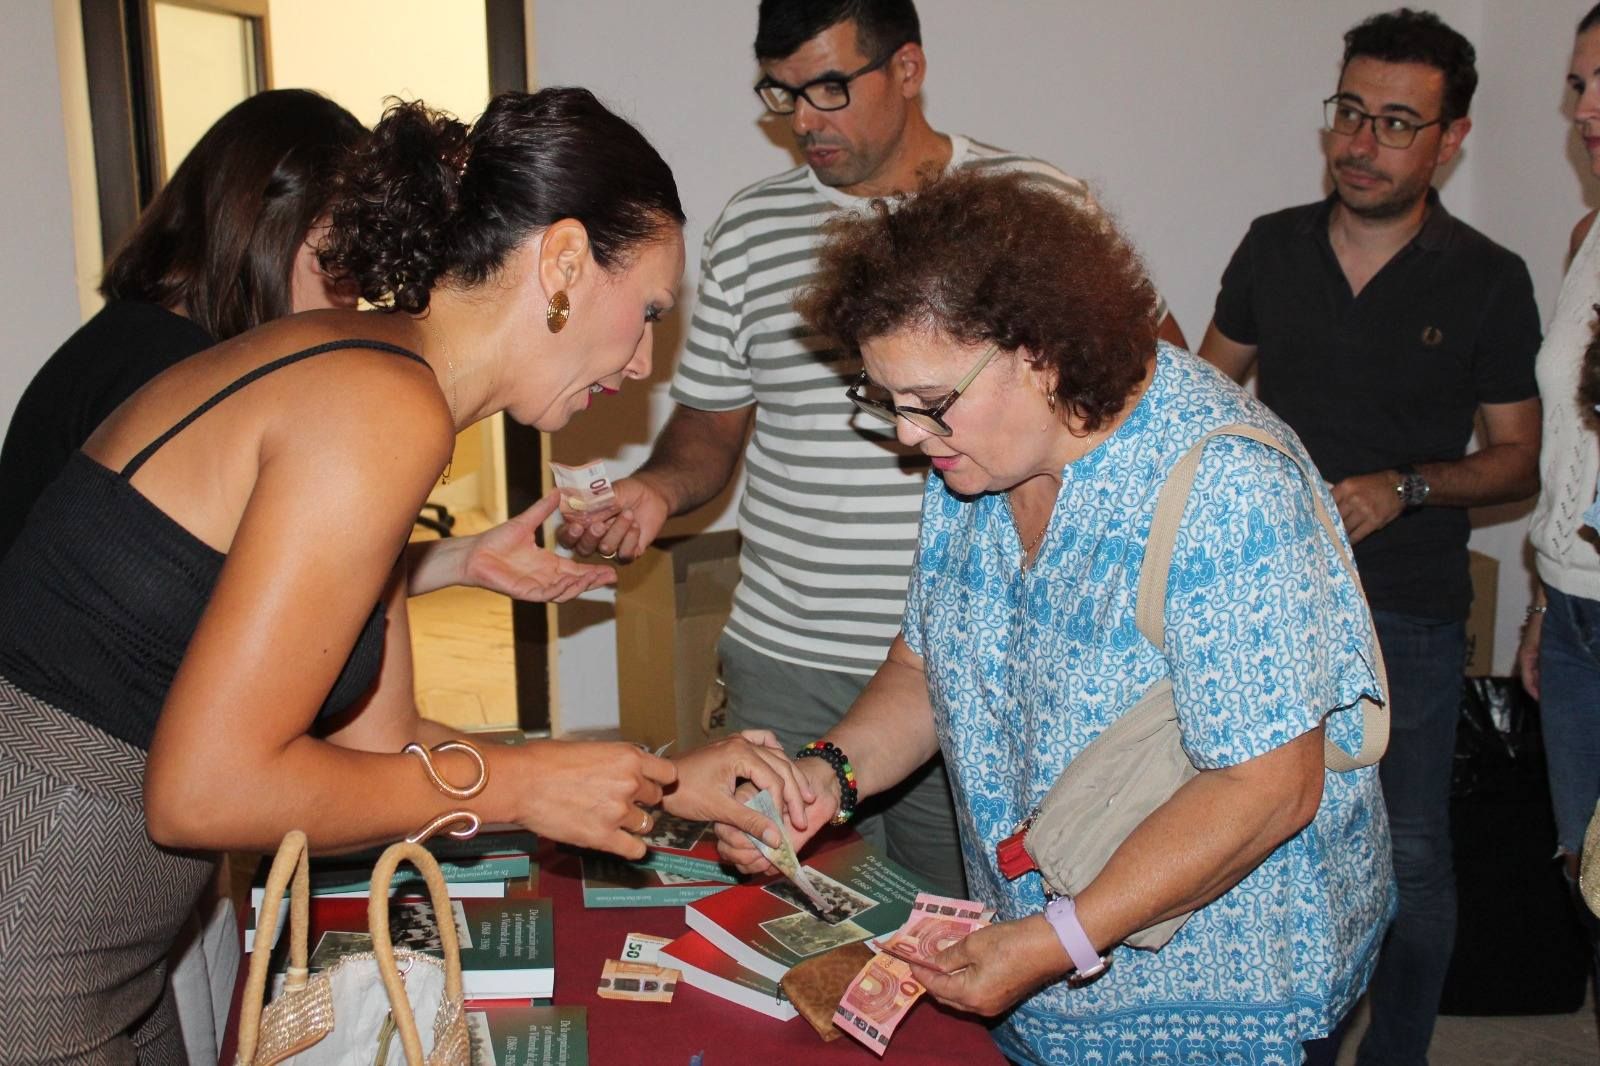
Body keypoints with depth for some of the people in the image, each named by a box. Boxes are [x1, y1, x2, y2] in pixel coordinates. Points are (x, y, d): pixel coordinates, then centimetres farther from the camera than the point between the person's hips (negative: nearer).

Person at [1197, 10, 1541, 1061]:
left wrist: (1406, 486, -18)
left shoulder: (1489, 282, -6)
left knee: (1410, 854, 6)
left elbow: (1519, 458, -1)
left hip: (1411, 616, -3)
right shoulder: (1274, 247, 2)